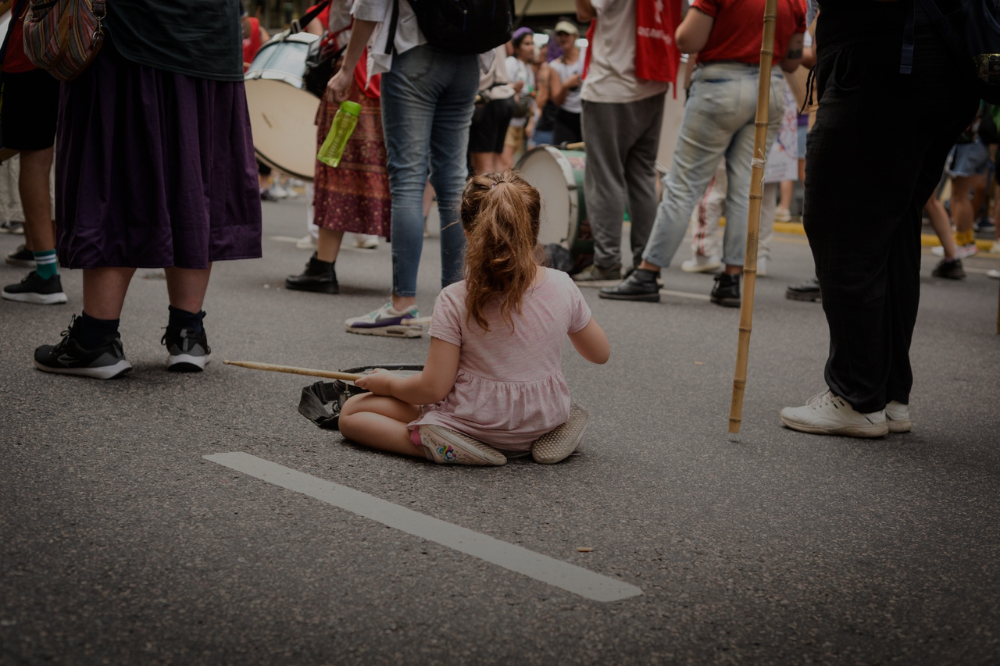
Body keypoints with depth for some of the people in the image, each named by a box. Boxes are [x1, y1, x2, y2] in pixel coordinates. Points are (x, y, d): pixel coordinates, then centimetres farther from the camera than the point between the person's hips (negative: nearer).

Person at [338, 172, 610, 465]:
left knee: (351, 412, 4)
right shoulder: (563, 287, -11)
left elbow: (433, 388, -18)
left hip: (474, 426, -5)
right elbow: (600, 353, 3)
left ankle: (460, 449, -11)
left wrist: (387, 383, 1)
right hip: (544, 421, 5)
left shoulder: (456, 301, -20)